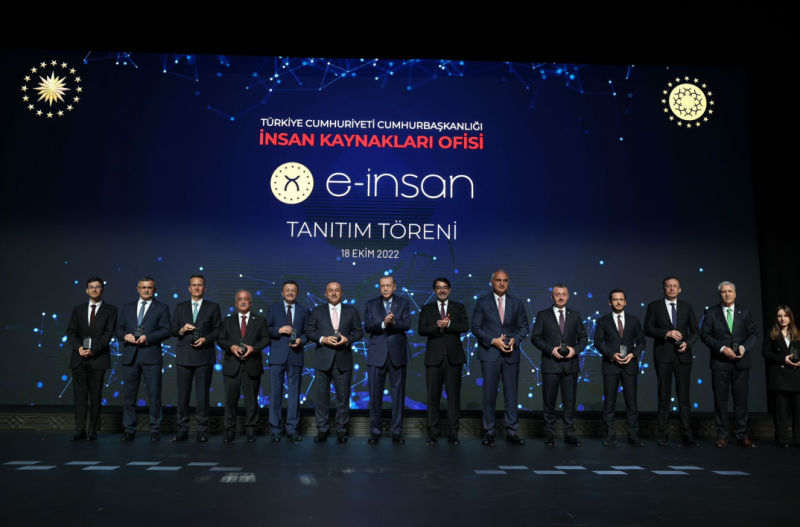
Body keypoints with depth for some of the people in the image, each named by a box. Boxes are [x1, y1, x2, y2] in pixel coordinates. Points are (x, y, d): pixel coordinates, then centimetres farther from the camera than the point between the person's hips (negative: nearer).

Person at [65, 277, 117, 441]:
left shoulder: (110, 310, 3)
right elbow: (70, 332, 7)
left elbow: (108, 334, -5)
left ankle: (93, 431, 8)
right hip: (79, 358, 3)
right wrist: (78, 347, -10)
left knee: (96, 396, 2)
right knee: (79, 395, 3)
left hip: (98, 358, -3)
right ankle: (80, 430, 8)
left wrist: (93, 350, -17)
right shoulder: (78, 309, 13)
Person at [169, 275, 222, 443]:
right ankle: (182, 430, 13)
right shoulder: (180, 307, 12)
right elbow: (172, 330, 8)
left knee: (203, 396, 2)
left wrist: (205, 339, -14)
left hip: (204, 356, -2)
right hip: (183, 357, 2)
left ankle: (202, 431, 9)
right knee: (183, 395, 4)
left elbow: (218, 330, 2)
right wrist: (182, 330, -13)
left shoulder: (213, 307, 6)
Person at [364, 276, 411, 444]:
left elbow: (407, 325, -8)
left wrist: (394, 322, -26)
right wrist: (383, 324, -20)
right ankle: (375, 431, 12)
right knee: (375, 394, 2)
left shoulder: (403, 303, 6)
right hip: (377, 354, 0)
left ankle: (397, 432, 12)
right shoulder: (371, 304, 8)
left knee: (398, 393, 4)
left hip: (397, 353, 0)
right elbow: (367, 326, -4)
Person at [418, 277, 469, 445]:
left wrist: (448, 324, -16)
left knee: (454, 395, 2)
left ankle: (453, 432, 7)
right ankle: (432, 432, 8)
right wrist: (438, 327, -16)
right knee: (433, 395, 1)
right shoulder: (427, 308, 10)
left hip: (454, 357, 0)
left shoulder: (459, 307, 9)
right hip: (434, 357, 0)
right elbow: (421, 330, -2)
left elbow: (465, 327, -4)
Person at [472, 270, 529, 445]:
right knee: (489, 394, 1)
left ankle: (511, 432, 13)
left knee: (511, 394, 4)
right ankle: (489, 433, 10)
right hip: (489, 354, -2)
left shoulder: (517, 303, 8)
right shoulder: (482, 302, 2)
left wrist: (514, 339, -10)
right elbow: (476, 327, -1)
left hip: (511, 354, 2)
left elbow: (523, 327, 9)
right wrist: (493, 341, -13)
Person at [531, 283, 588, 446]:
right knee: (549, 401, 3)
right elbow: (535, 337, -1)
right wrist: (550, 349, -13)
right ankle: (549, 434, 12)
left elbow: (583, 337, 10)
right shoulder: (543, 315, 3)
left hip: (571, 364, 2)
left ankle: (569, 434, 14)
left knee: (570, 401, 5)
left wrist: (575, 349, -8)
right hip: (550, 364, -2)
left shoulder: (575, 315, 10)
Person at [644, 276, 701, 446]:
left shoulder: (687, 306, 10)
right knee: (664, 396, 2)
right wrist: (666, 333, -17)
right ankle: (663, 434, 8)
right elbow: (647, 329, -3)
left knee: (684, 396, 2)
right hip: (663, 355, -2)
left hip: (683, 355, 2)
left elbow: (696, 330, 9)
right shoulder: (654, 306, 3)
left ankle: (687, 435, 6)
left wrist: (687, 343, -9)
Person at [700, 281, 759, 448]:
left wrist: (744, 347, -13)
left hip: (741, 362, 1)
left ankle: (742, 435, 11)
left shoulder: (744, 312, 7)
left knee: (741, 398, 3)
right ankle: (722, 435, 9)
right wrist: (722, 348, -15)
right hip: (720, 362, -1)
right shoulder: (711, 312, 2)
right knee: (720, 399, 2)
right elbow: (704, 334, -3)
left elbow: (754, 333, 5)